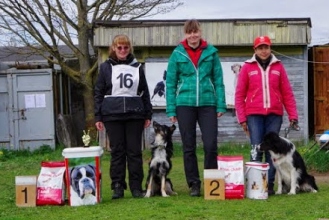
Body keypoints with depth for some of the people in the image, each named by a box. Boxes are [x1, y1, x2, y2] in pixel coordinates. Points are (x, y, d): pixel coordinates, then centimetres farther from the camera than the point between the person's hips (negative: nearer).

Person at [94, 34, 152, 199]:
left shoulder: (137, 67, 11)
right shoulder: (106, 67, 7)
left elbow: (144, 92, 13)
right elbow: (98, 93, 5)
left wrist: (148, 115, 8)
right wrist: (98, 117, -1)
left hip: (135, 114, 1)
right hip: (113, 114, -1)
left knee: (135, 151, 2)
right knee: (117, 151, 1)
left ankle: (136, 187, 7)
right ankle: (117, 187, 7)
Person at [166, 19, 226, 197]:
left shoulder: (211, 52, 4)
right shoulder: (177, 54, 3)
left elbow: (218, 80, 5)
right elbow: (170, 83, 4)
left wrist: (221, 105, -2)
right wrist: (171, 110, -1)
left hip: (207, 104, 0)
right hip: (184, 104, 0)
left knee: (210, 145, -4)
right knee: (189, 147, 6)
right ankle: (194, 185, 16)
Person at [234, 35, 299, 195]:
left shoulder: (278, 66, 9)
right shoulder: (247, 67, 5)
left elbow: (287, 93, 8)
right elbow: (239, 94, 5)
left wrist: (293, 115, 2)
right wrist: (242, 118, -1)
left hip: (274, 114, 2)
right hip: (254, 115, -1)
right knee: (256, 150, -5)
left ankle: (270, 184, 9)